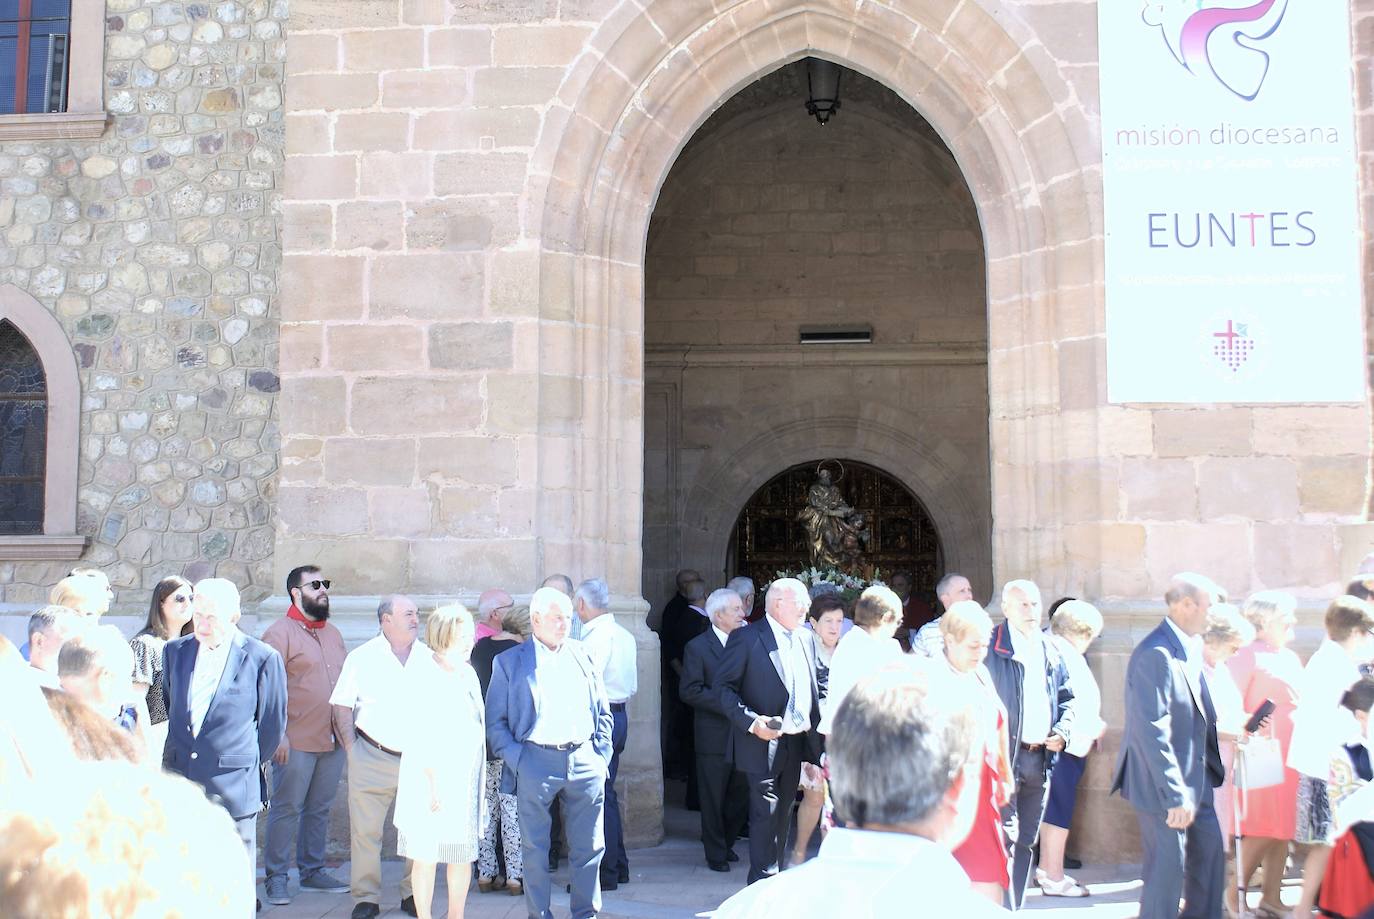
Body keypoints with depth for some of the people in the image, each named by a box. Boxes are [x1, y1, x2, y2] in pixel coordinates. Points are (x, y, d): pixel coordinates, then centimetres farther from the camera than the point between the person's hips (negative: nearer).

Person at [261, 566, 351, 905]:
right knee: (287, 809, 0)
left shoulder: (333, 633, 16)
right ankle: (276, 877, 9)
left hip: (333, 739, 6)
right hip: (297, 740, -6)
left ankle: (312, 870, 23)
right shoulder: (280, 633, -6)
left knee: (320, 808, 12)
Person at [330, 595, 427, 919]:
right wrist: (351, 748, -5)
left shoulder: (429, 658, 7)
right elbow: (343, 706, 3)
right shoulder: (362, 657, 2)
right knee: (365, 830, 1)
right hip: (373, 757, -2)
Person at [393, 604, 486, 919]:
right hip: (432, 778, -7)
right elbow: (420, 736, -14)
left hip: (467, 778, 7)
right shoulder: (425, 676, -11)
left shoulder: (467, 673, 11)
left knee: (464, 854, 10)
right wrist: (433, 784, -18)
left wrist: (478, 780, 14)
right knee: (427, 854, 1)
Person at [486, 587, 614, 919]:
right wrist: (516, 759, -7)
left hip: (584, 762, 3)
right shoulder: (509, 662, 4)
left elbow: (603, 712, 16)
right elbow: (495, 721, 3)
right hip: (536, 763, -2)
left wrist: (601, 755, 7)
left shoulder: (582, 656, 12)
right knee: (536, 848, 4)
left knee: (589, 847, 7)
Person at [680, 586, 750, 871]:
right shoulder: (697, 647, -6)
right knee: (713, 799, 5)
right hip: (714, 737, -4)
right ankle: (716, 854, 19)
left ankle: (724, 842, 32)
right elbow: (690, 691, -12)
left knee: (742, 795, 11)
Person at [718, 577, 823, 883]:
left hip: (796, 742, 7)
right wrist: (751, 722, -23)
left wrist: (815, 736, 7)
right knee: (766, 815, -4)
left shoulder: (807, 638, 11)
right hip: (763, 744, -6)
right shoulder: (746, 638, -10)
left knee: (783, 816, 15)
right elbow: (726, 689, -11)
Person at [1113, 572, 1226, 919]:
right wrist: (1175, 795, -25)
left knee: (1210, 851, 18)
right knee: (1168, 867, 0)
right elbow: (1152, 732, -26)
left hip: (1196, 780, 10)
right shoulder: (1156, 655, -22)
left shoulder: (1191, 649, 8)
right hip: (1165, 786, -9)